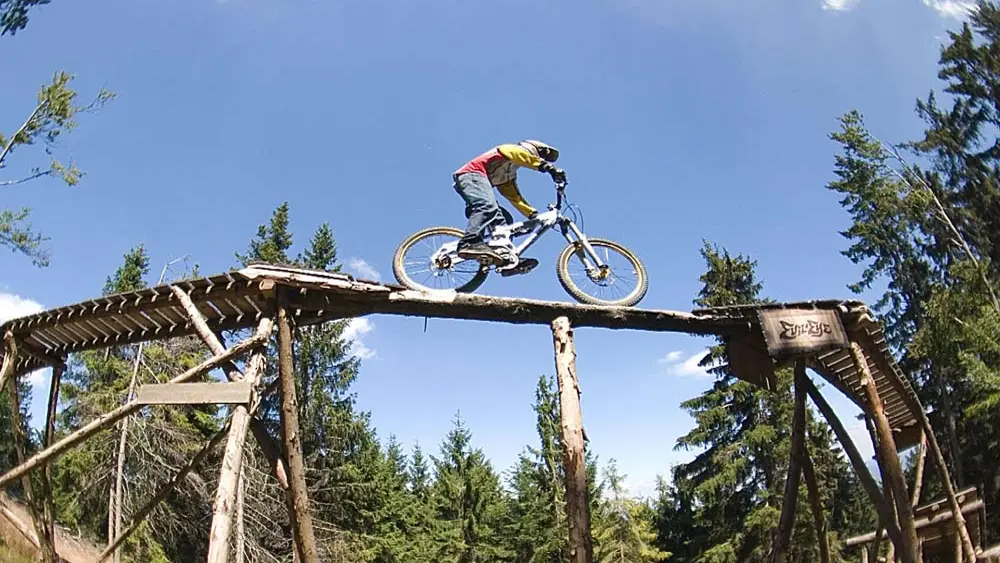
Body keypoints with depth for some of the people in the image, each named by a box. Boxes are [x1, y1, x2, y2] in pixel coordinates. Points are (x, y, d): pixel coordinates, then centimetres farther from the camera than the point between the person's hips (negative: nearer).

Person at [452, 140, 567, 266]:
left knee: (498, 218, 0)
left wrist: (533, 214, 13)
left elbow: (515, 197, 24)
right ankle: (470, 243, -51)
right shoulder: (512, 149, 8)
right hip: (471, 174, -10)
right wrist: (550, 168, -25)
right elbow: (522, 155, -15)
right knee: (487, 207, -32)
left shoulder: (510, 175, 30)